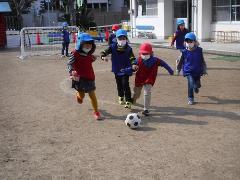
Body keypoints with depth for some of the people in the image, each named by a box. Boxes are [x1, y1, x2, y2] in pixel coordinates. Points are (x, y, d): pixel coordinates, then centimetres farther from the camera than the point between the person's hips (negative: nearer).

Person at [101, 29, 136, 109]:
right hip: (117, 70, 3)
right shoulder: (113, 47, -8)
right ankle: (121, 97, 43)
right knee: (119, 84, 18)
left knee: (125, 85, -12)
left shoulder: (128, 48, -10)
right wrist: (103, 56, -30)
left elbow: (132, 58, -11)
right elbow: (104, 52, -7)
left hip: (125, 70, -3)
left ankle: (128, 101, -7)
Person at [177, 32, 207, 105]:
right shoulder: (185, 52, -8)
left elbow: (202, 61, 3)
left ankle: (196, 87, 52)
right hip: (189, 72, -2)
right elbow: (181, 61, 4)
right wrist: (178, 69, 12)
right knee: (191, 85, -16)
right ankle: (190, 99, 2)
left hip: (197, 71, 2)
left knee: (197, 85, 12)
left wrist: (204, 70, 4)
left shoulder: (199, 50, -5)